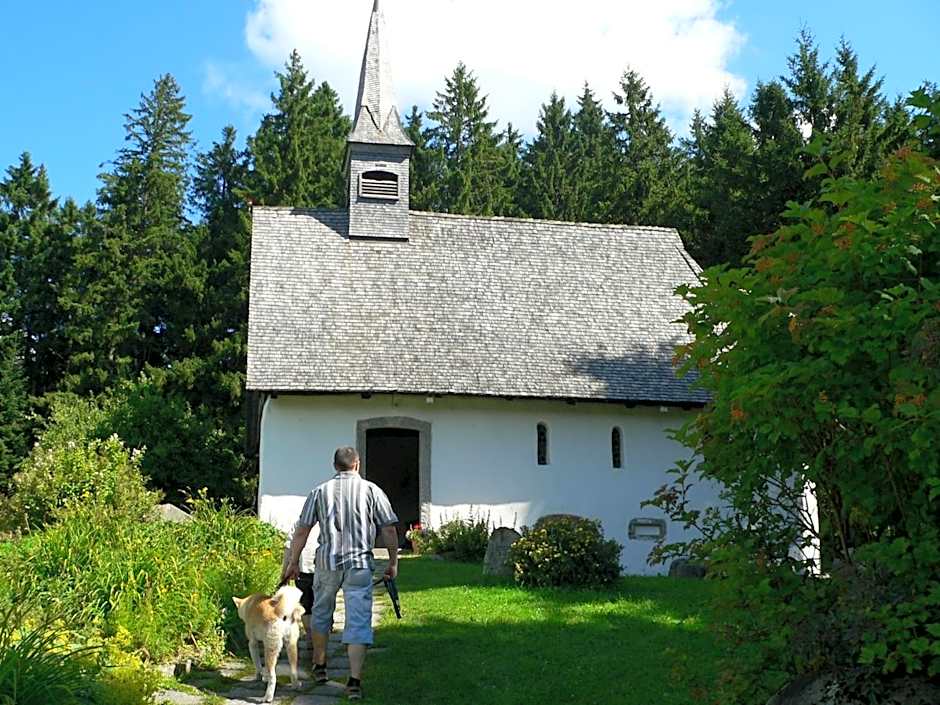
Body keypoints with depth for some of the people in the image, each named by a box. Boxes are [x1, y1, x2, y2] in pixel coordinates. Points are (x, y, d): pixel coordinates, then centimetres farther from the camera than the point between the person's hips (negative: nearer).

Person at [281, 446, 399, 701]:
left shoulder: (320, 491, 6)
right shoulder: (372, 490, 3)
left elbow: (301, 530, 6)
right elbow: (389, 529, 0)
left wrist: (293, 563, 14)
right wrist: (393, 562, 10)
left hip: (327, 561, 2)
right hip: (360, 565, -2)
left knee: (321, 614, 21)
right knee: (359, 622, 0)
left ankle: (319, 667, 35)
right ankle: (355, 681, -6)